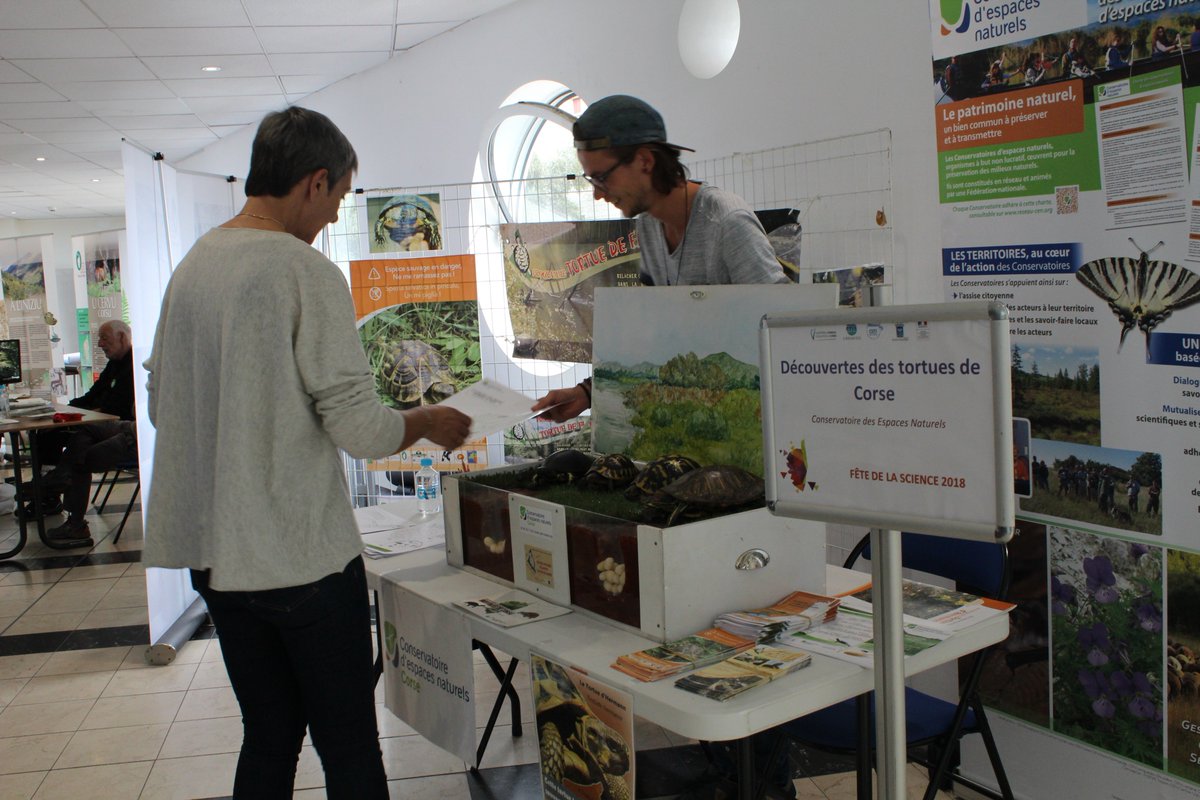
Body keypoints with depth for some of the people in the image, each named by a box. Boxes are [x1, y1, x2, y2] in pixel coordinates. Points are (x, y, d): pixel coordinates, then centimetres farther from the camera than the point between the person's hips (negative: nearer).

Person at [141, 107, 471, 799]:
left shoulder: (192, 266, 8)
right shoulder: (306, 270, -14)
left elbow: (160, 403, 17)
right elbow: (360, 428, -17)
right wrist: (429, 421, 1)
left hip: (213, 552, 8)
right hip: (302, 555, -8)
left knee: (268, 740, 18)